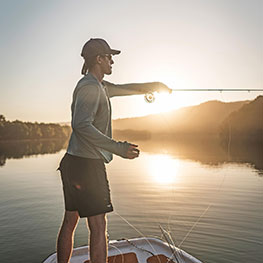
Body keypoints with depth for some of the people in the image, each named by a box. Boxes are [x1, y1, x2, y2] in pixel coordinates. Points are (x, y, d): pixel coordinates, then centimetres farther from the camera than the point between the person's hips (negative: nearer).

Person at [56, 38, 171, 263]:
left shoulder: (98, 85, 17)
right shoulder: (89, 87, -12)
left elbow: (121, 89, 34)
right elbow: (81, 125, -26)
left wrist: (151, 86, 35)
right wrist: (118, 147, -26)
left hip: (72, 162, 10)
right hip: (87, 164, -10)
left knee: (69, 222, 17)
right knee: (98, 226, -2)